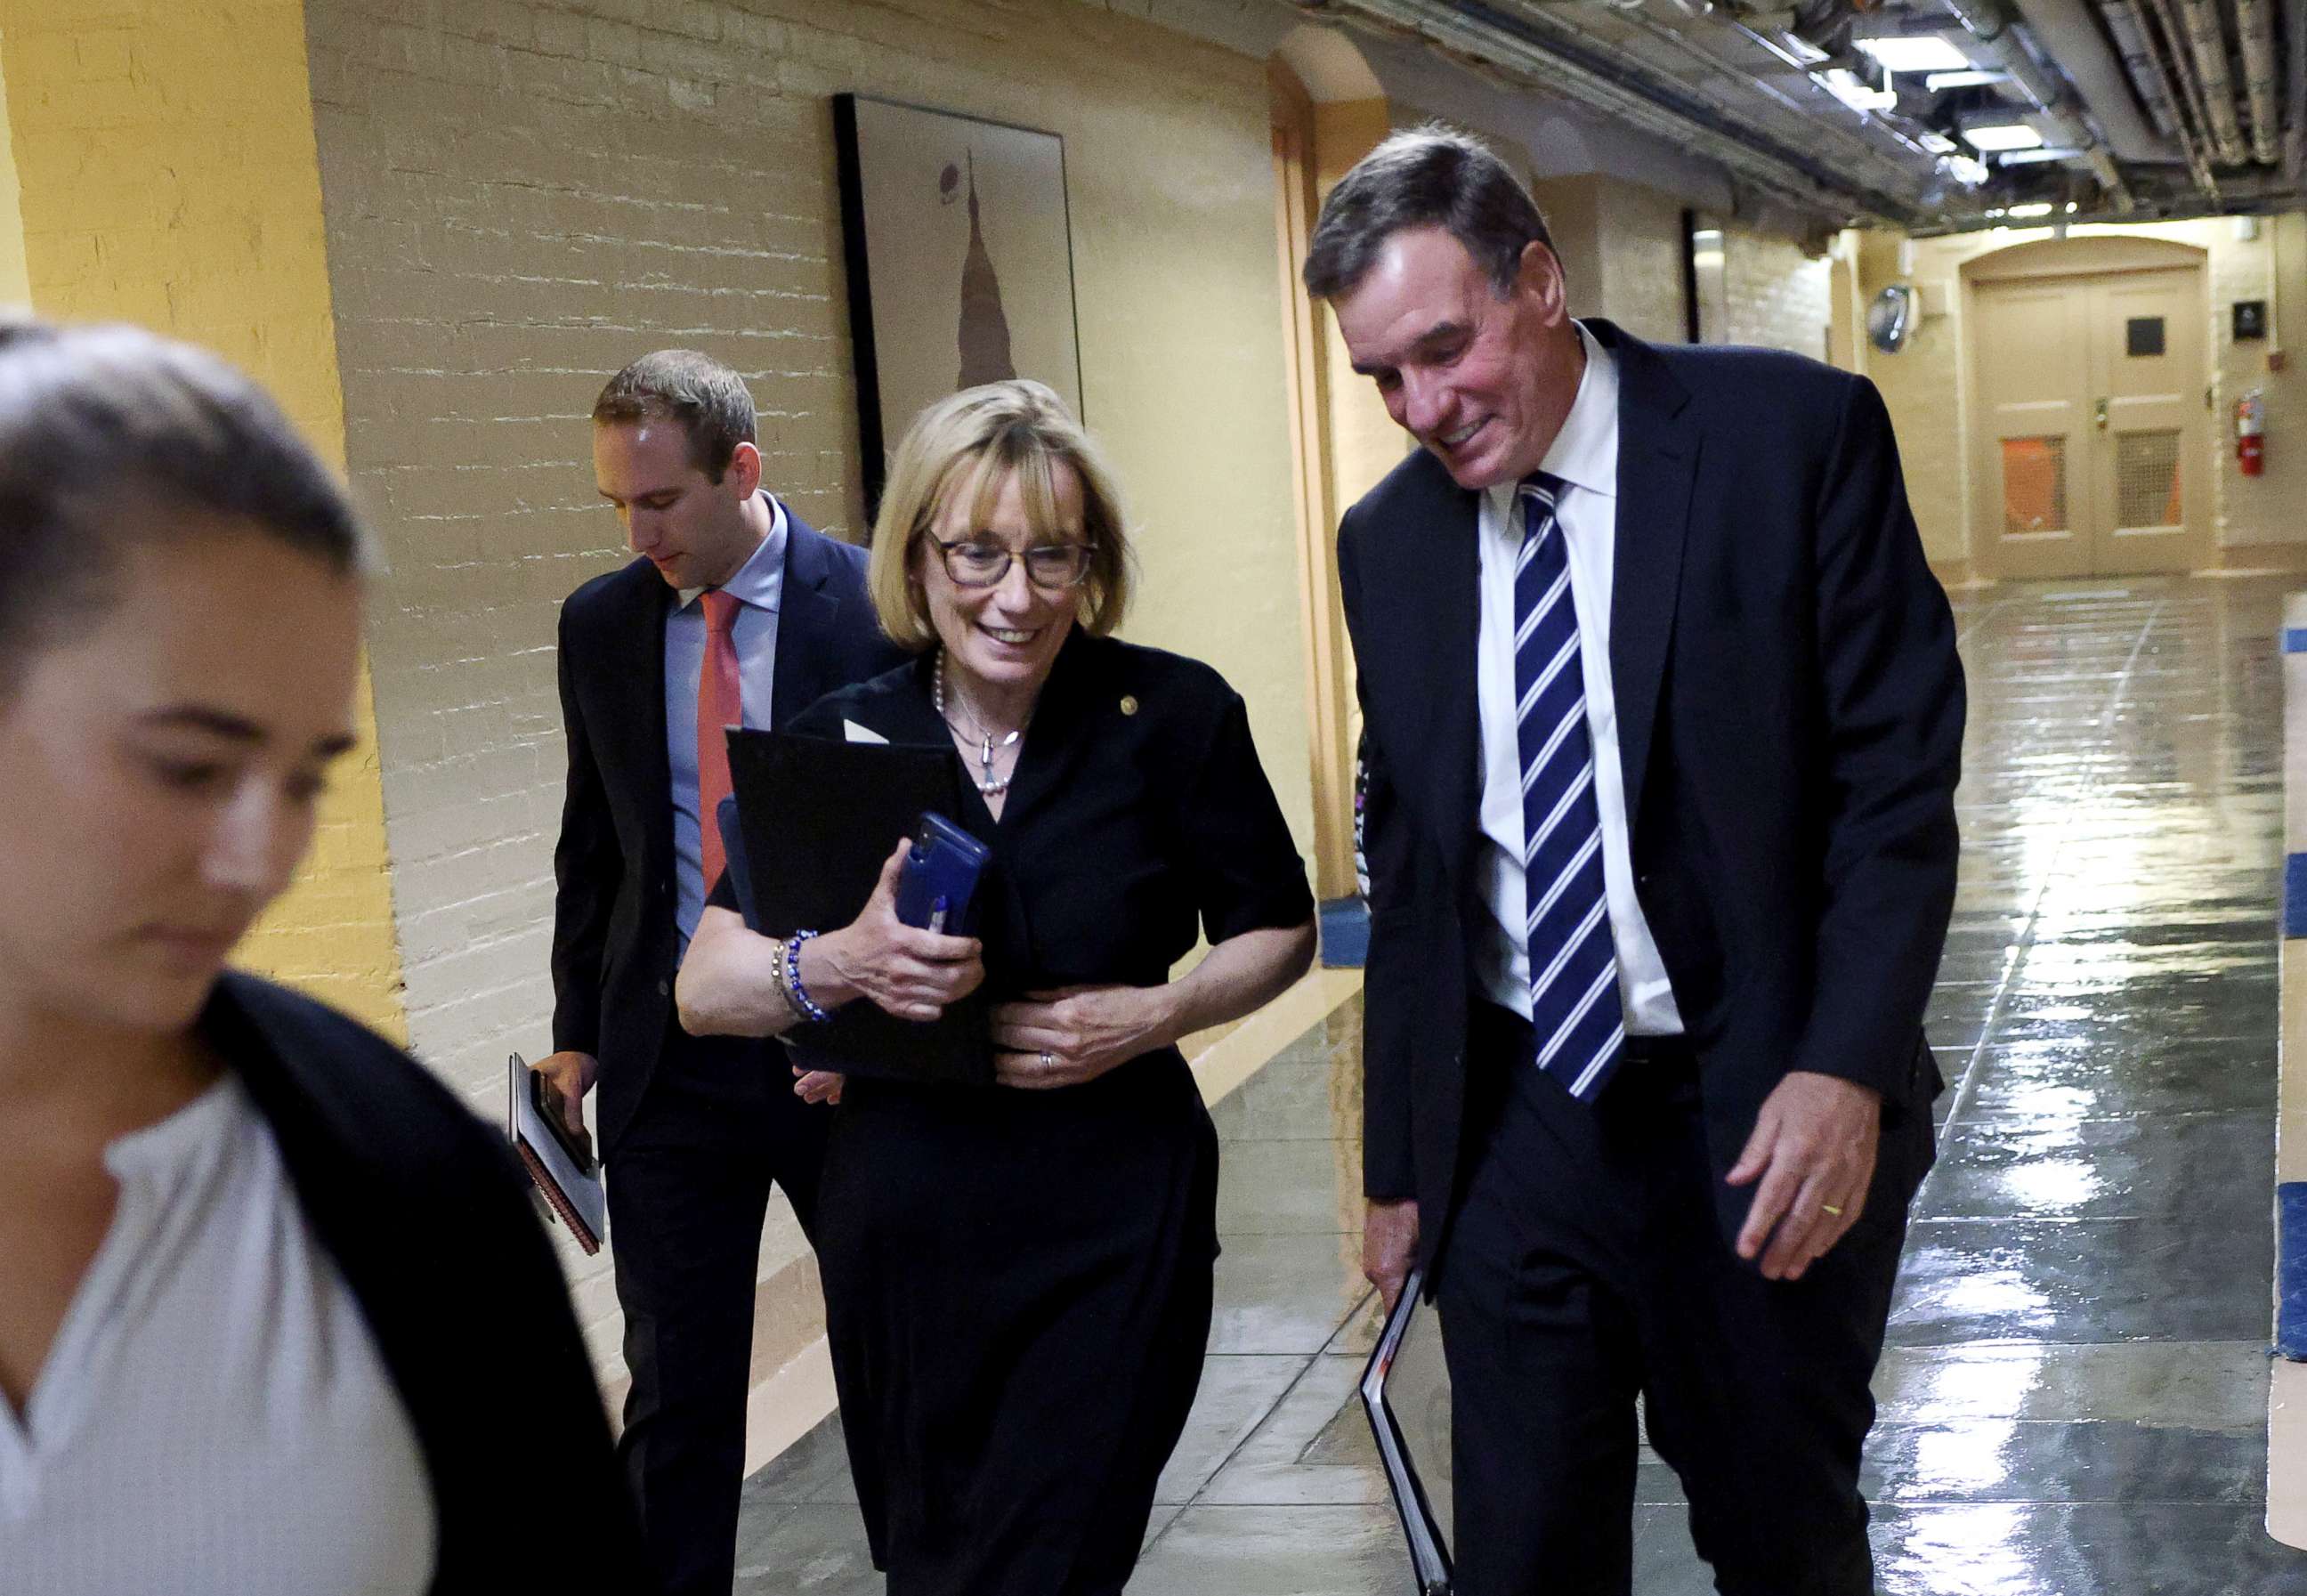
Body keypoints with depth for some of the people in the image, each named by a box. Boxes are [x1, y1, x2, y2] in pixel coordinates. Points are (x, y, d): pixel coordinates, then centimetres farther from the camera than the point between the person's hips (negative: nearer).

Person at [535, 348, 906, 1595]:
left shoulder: (877, 605, -8)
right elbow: (592, 842, 12)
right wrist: (578, 1032, 9)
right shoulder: (599, 625, 4)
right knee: (675, 1382, 7)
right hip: (667, 1059, 3)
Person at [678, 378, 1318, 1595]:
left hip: (1113, 1228, -2)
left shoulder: (1174, 715, -6)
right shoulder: (840, 740, -1)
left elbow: (1278, 932, 5)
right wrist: (839, 967, -24)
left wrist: (1152, 1015, -14)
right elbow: (703, 989, -3)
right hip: (901, 1222, 3)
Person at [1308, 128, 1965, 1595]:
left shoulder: (1795, 432, -7)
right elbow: (1407, 864, 11)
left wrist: (1847, 1072, -18)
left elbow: (1901, 770, -9)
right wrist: (1401, 1165, 12)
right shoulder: (1388, 539, 5)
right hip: (1519, 1121, 3)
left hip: (1772, 1115, -3)